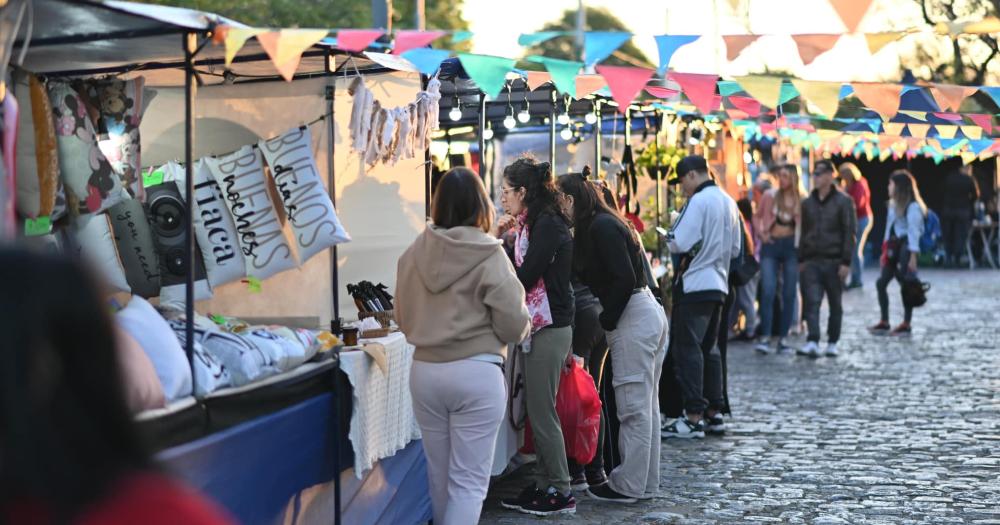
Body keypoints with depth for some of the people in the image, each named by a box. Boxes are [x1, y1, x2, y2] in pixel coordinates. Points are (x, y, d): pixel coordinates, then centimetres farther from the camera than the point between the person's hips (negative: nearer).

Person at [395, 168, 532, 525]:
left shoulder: (414, 253, 1)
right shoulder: (489, 254, -11)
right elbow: (514, 325, -9)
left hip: (425, 371, 5)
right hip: (476, 373, -4)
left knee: (439, 475, 17)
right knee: (468, 481, 0)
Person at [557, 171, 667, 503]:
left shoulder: (600, 227, -13)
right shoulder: (605, 223, 15)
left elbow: (624, 279, -20)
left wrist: (606, 321, -12)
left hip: (633, 318, -10)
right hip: (649, 312, 10)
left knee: (632, 406, -4)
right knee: (646, 405, 13)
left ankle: (627, 486, 2)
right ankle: (647, 483, 20)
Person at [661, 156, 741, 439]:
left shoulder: (698, 201, -13)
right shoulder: (729, 203, 14)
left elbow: (681, 243, -17)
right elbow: (735, 248, 20)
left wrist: (667, 238, 2)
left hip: (694, 285, -9)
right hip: (719, 283, 9)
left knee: (687, 348, -7)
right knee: (709, 347, 17)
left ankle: (693, 417, -10)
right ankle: (714, 410, 21)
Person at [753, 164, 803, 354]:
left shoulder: (801, 200, 0)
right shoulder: (770, 196, 0)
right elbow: (757, 216, 13)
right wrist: (761, 233, -1)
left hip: (791, 246, 1)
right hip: (771, 245, -1)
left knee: (789, 294, 3)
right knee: (768, 292, -11)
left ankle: (782, 338, 11)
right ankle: (765, 337, -12)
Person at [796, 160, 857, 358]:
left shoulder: (843, 202, 0)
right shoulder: (807, 203, 13)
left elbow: (850, 232, -4)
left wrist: (846, 261, -11)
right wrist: (801, 260, 10)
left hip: (834, 260, -3)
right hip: (811, 260, 3)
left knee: (835, 304, 7)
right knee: (811, 302, -11)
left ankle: (832, 343, 17)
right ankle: (812, 342, -17)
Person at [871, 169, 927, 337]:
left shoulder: (912, 206, -12)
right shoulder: (893, 205, 15)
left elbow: (914, 231, -15)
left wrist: (913, 256, -19)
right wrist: (885, 250, 15)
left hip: (905, 247, -9)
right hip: (892, 248, 9)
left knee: (906, 285, -4)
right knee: (881, 283, 5)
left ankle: (906, 324, 2)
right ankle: (884, 322, 10)